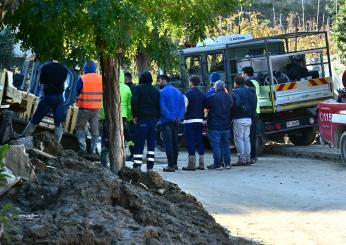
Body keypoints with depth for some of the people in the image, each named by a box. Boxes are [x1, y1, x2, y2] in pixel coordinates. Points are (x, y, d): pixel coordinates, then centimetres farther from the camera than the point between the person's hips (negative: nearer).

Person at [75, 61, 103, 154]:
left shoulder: (82, 79, -12)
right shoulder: (101, 79, 0)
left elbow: (77, 91, -3)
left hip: (84, 108, -4)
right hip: (96, 108, 4)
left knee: (80, 127, 7)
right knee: (94, 129, 12)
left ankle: (83, 148, -3)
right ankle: (93, 149, 11)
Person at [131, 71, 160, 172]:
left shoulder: (138, 88, -4)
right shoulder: (156, 91, 14)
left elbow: (134, 102, -15)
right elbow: (159, 106, 14)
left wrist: (135, 115, -9)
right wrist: (157, 118, 16)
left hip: (142, 119, -5)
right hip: (153, 120, 5)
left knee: (139, 144, -4)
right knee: (151, 144, 8)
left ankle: (137, 166, -9)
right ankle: (150, 167, 6)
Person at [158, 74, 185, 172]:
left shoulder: (162, 92, -9)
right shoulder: (178, 92, 14)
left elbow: (162, 108, -16)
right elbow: (182, 106, 11)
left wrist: (170, 118, -13)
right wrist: (179, 118, 1)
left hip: (167, 121, -7)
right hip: (176, 122, 7)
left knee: (168, 143, -6)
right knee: (175, 142, 14)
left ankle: (171, 165, -8)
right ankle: (175, 163, 19)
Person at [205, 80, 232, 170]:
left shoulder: (212, 97, -15)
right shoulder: (229, 97, 5)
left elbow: (206, 106, -3)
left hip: (215, 126, -6)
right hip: (226, 125, 6)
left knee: (216, 145, -2)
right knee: (225, 144, 13)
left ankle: (218, 164, -3)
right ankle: (227, 163, 14)